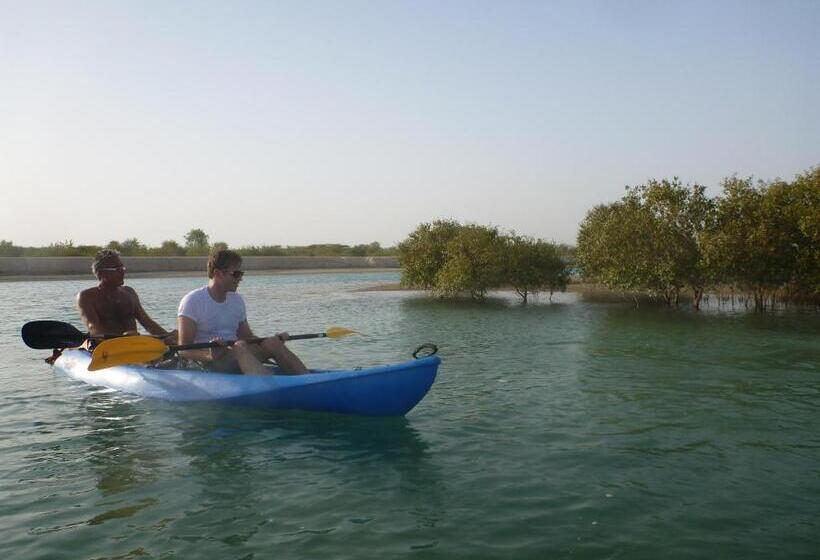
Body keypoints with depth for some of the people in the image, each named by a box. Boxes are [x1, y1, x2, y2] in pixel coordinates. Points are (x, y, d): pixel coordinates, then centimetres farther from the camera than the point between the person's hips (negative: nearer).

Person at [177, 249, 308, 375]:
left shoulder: (237, 301, 14)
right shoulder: (192, 301, -5)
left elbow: (248, 338, 17)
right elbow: (184, 349, -12)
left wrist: (276, 340, -2)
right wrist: (209, 355, -32)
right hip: (206, 366, -6)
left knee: (272, 343, -19)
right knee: (240, 347, -34)